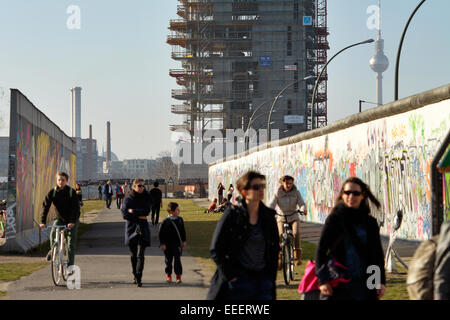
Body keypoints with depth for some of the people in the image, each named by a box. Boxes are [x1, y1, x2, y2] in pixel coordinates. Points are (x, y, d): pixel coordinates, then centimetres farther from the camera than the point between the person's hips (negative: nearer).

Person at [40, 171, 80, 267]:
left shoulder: (72, 192, -17)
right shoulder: (52, 192, -11)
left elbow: (76, 208, -23)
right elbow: (45, 206, -15)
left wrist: (72, 221, -37)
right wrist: (43, 222, -27)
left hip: (72, 220, -2)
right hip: (60, 219, 2)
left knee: (71, 242, -7)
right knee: (53, 234, -22)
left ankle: (70, 265, 0)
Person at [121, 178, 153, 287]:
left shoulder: (146, 199, 8)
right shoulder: (128, 199, 5)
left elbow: (147, 211, -8)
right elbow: (124, 214, -5)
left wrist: (133, 211, -9)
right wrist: (139, 216, -10)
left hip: (143, 228, -1)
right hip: (131, 228, 1)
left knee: (140, 255, -12)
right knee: (133, 255, 8)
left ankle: (138, 278, -19)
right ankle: (135, 275, 22)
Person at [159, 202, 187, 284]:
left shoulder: (180, 220, 4)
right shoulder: (166, 221, -9)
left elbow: (183, 231, 14)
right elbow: (161, 233, -6)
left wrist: (184, 241, 12)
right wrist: (162, 243, -9)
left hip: (177, 244, 2)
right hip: (168, 245, -2)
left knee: (177, 259, -4)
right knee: (168, 260, 9)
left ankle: (178, 275, 3)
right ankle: (168, 275, 24)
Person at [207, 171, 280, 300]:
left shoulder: (268, 216, 6)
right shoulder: (232, 214, -7)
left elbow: (275, 248, 16)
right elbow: (215, 250, -6)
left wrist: (270, 277, 8)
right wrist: (230, 276, -9)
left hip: (262, 279, 4)